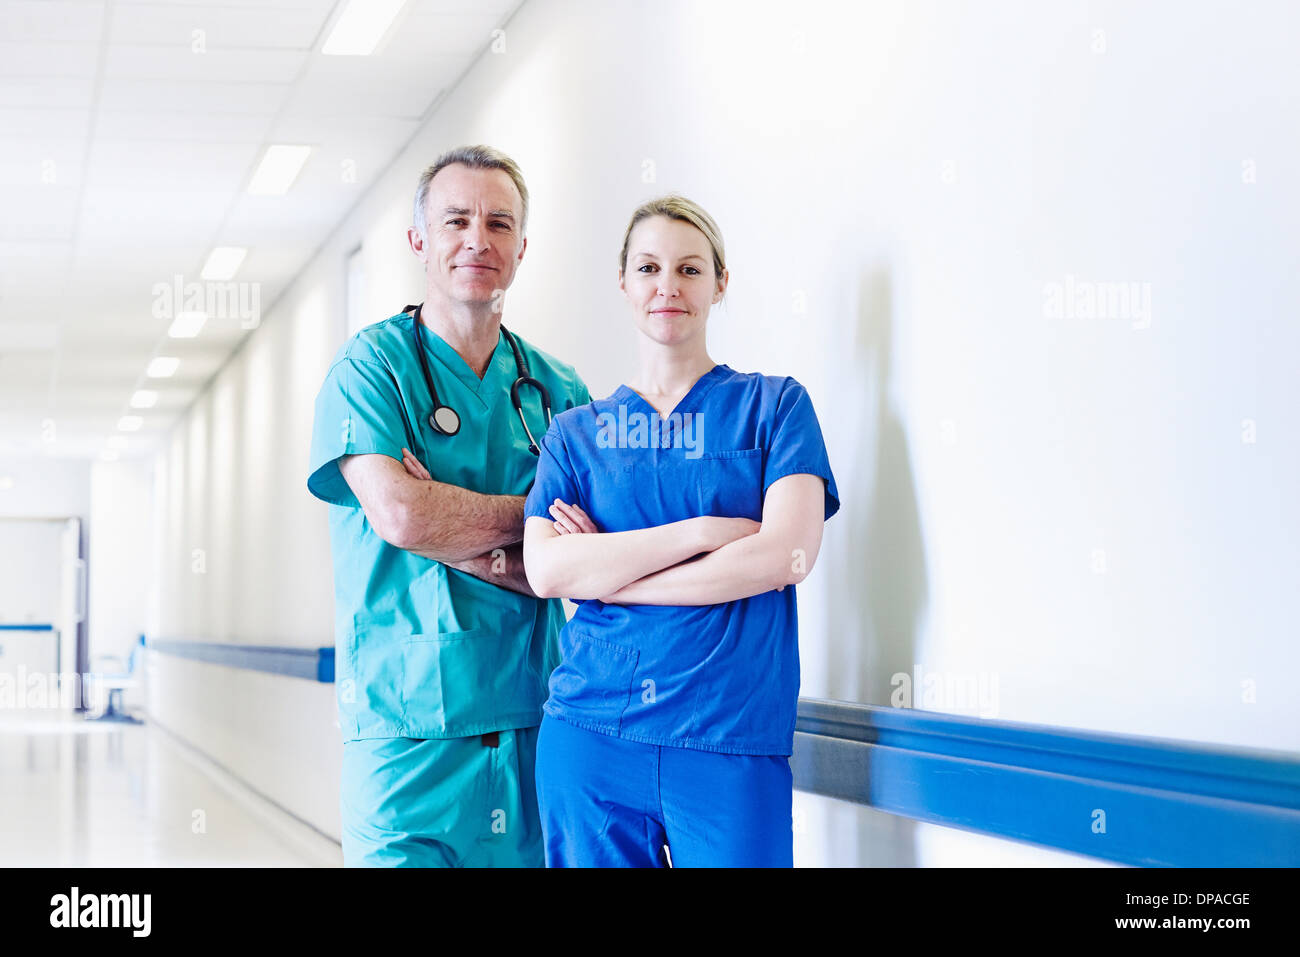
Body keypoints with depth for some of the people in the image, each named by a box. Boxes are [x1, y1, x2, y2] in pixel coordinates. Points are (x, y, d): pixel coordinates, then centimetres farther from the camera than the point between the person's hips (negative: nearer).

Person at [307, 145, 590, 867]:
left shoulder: (558, 391, 11)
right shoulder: (370, 368, 0)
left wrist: (480, 557, -15)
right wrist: (533, 515, -4)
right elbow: (400, 512, -16)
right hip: (406, 726, -4)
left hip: (532, 725, 4)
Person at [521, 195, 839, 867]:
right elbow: (544, 569, -4)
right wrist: (706, 531, -13)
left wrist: (606, 573, -6)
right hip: (589, 733, 2)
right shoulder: (576, 432, 11)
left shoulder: (773, 405, 6)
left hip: (731, 742, -1)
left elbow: (786, 554, -9)